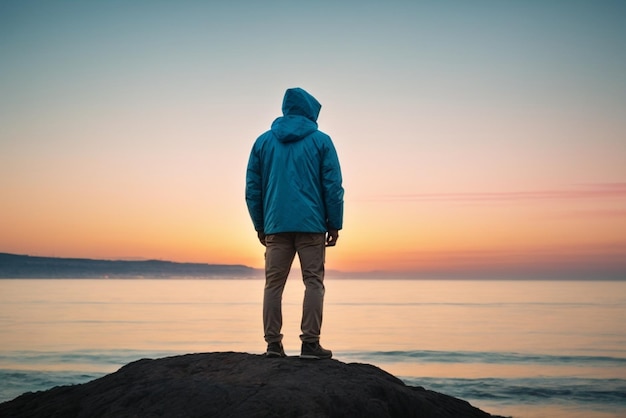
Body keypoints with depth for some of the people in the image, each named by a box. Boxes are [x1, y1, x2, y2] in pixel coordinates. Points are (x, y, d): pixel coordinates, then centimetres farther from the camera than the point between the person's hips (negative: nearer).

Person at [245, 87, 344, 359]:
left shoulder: (263, 142, 11)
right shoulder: (321, 141, 3)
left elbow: (252, 189, 10)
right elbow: (333, 186, -2)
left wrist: (260, 225, 14)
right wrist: (335, 224, 3)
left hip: (276, 226, 3)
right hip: (311, 225, -3)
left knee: (273, 284, 6)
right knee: (313, 283, 0)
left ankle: (273, 344, 3)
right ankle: (310, 344, -4)